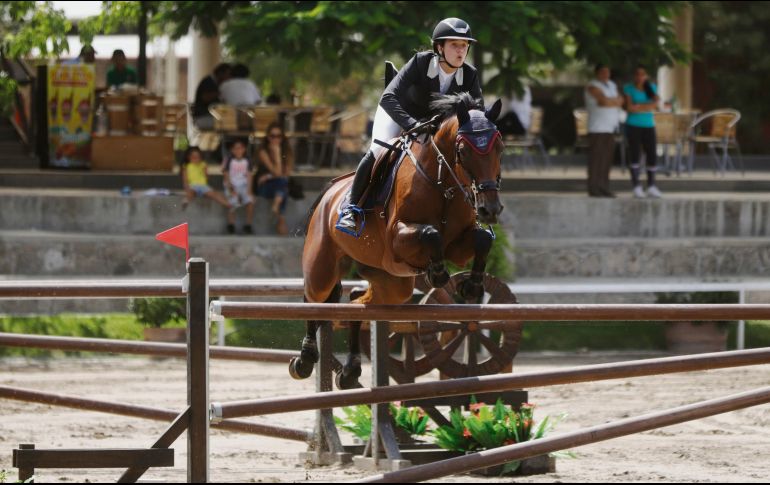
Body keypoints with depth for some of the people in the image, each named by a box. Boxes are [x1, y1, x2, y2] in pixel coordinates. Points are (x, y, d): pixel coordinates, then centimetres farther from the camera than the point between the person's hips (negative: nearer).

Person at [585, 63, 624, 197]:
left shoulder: (611, 85, 19)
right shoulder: (593, 87, -6)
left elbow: (621, 101, 10)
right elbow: (604, 101, -19)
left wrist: (609, 101, -5)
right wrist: (615, 101, -2)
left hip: (610, 129, 8)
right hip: (598, 129, -8)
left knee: (607, 160, 5)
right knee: (597, 159, -9)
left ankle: (603, 188, 7)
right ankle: (594, 189, -9)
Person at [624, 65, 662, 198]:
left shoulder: (652, 87, 10)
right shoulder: (628, 88, 0)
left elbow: (655, 104, -6)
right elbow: (630, 107, -11)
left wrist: (638, 106, -13)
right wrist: (646, 107, -8)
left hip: (648, 126, 3)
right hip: (633, 126, -3)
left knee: (652, 156, -1)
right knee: (635, 155, -8)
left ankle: (651, 186, 8)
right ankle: (637, 187, -6)